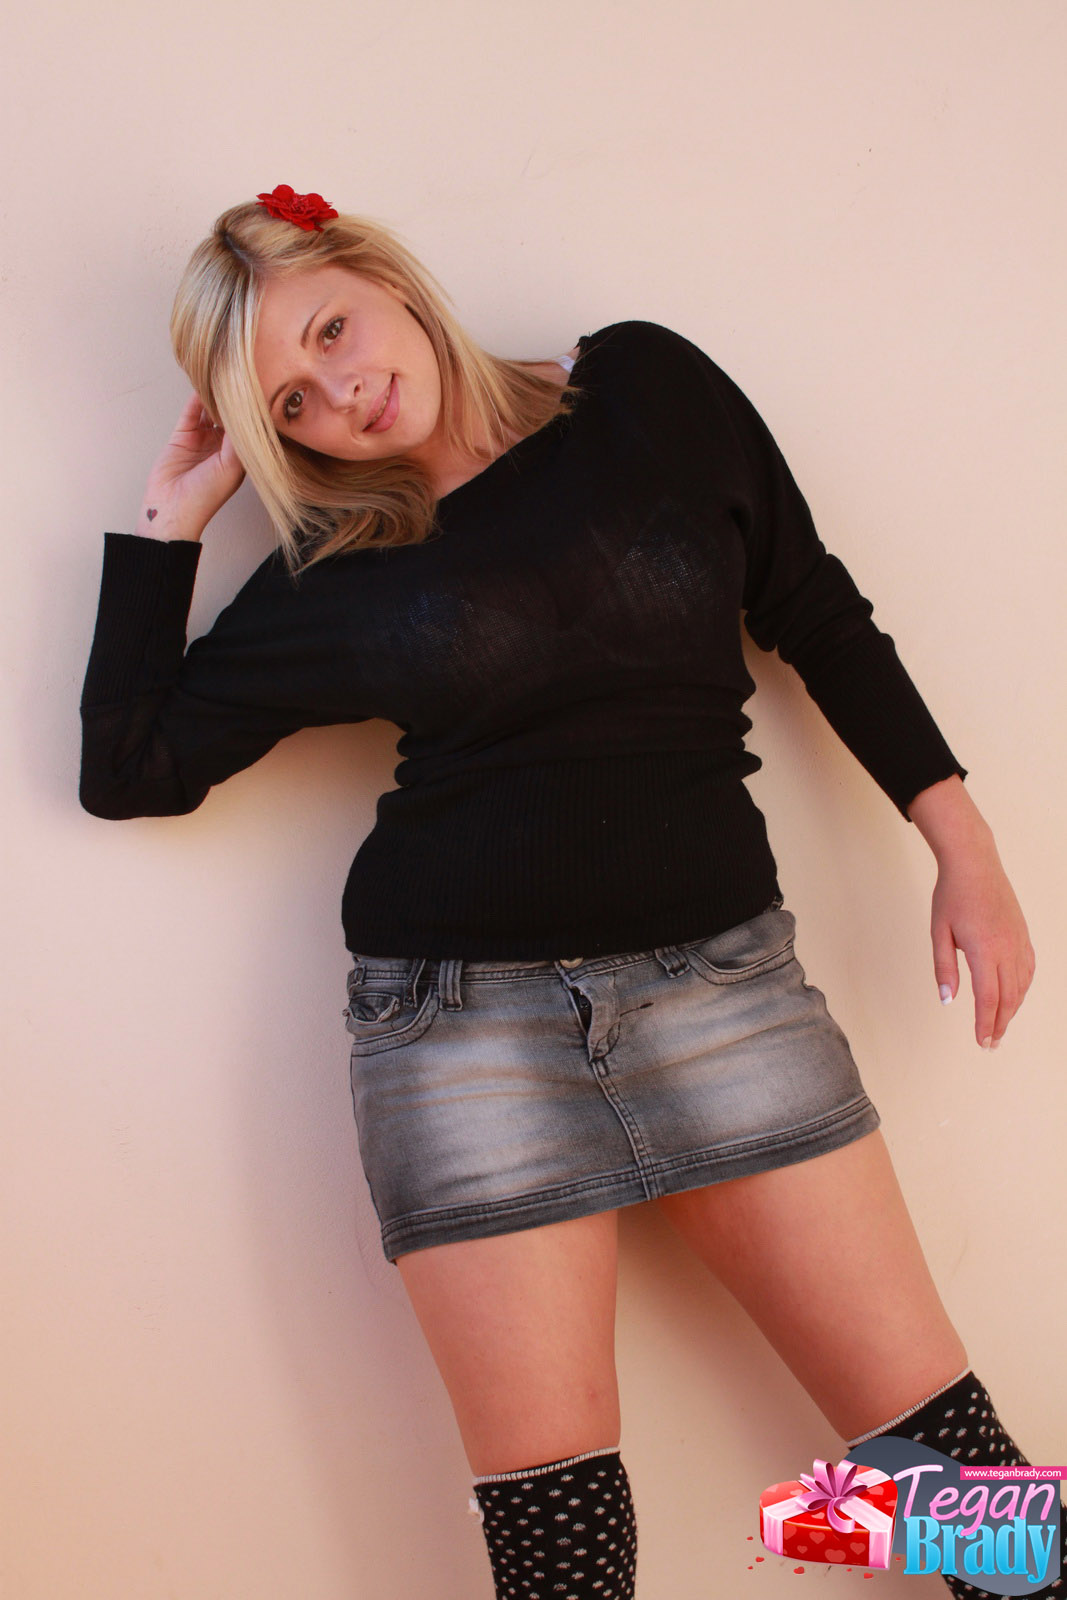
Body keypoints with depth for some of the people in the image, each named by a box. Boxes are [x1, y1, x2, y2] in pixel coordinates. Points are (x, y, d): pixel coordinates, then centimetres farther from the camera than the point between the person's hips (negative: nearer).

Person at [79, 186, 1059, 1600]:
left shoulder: (648, 388, 4)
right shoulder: (333, 580, 4)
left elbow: (817, 615, 9)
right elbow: (129, 770, 5)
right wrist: (171, 515, 4)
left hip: (719, 968, 1)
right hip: (466, 1016, 0)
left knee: (922, 1408, 1)